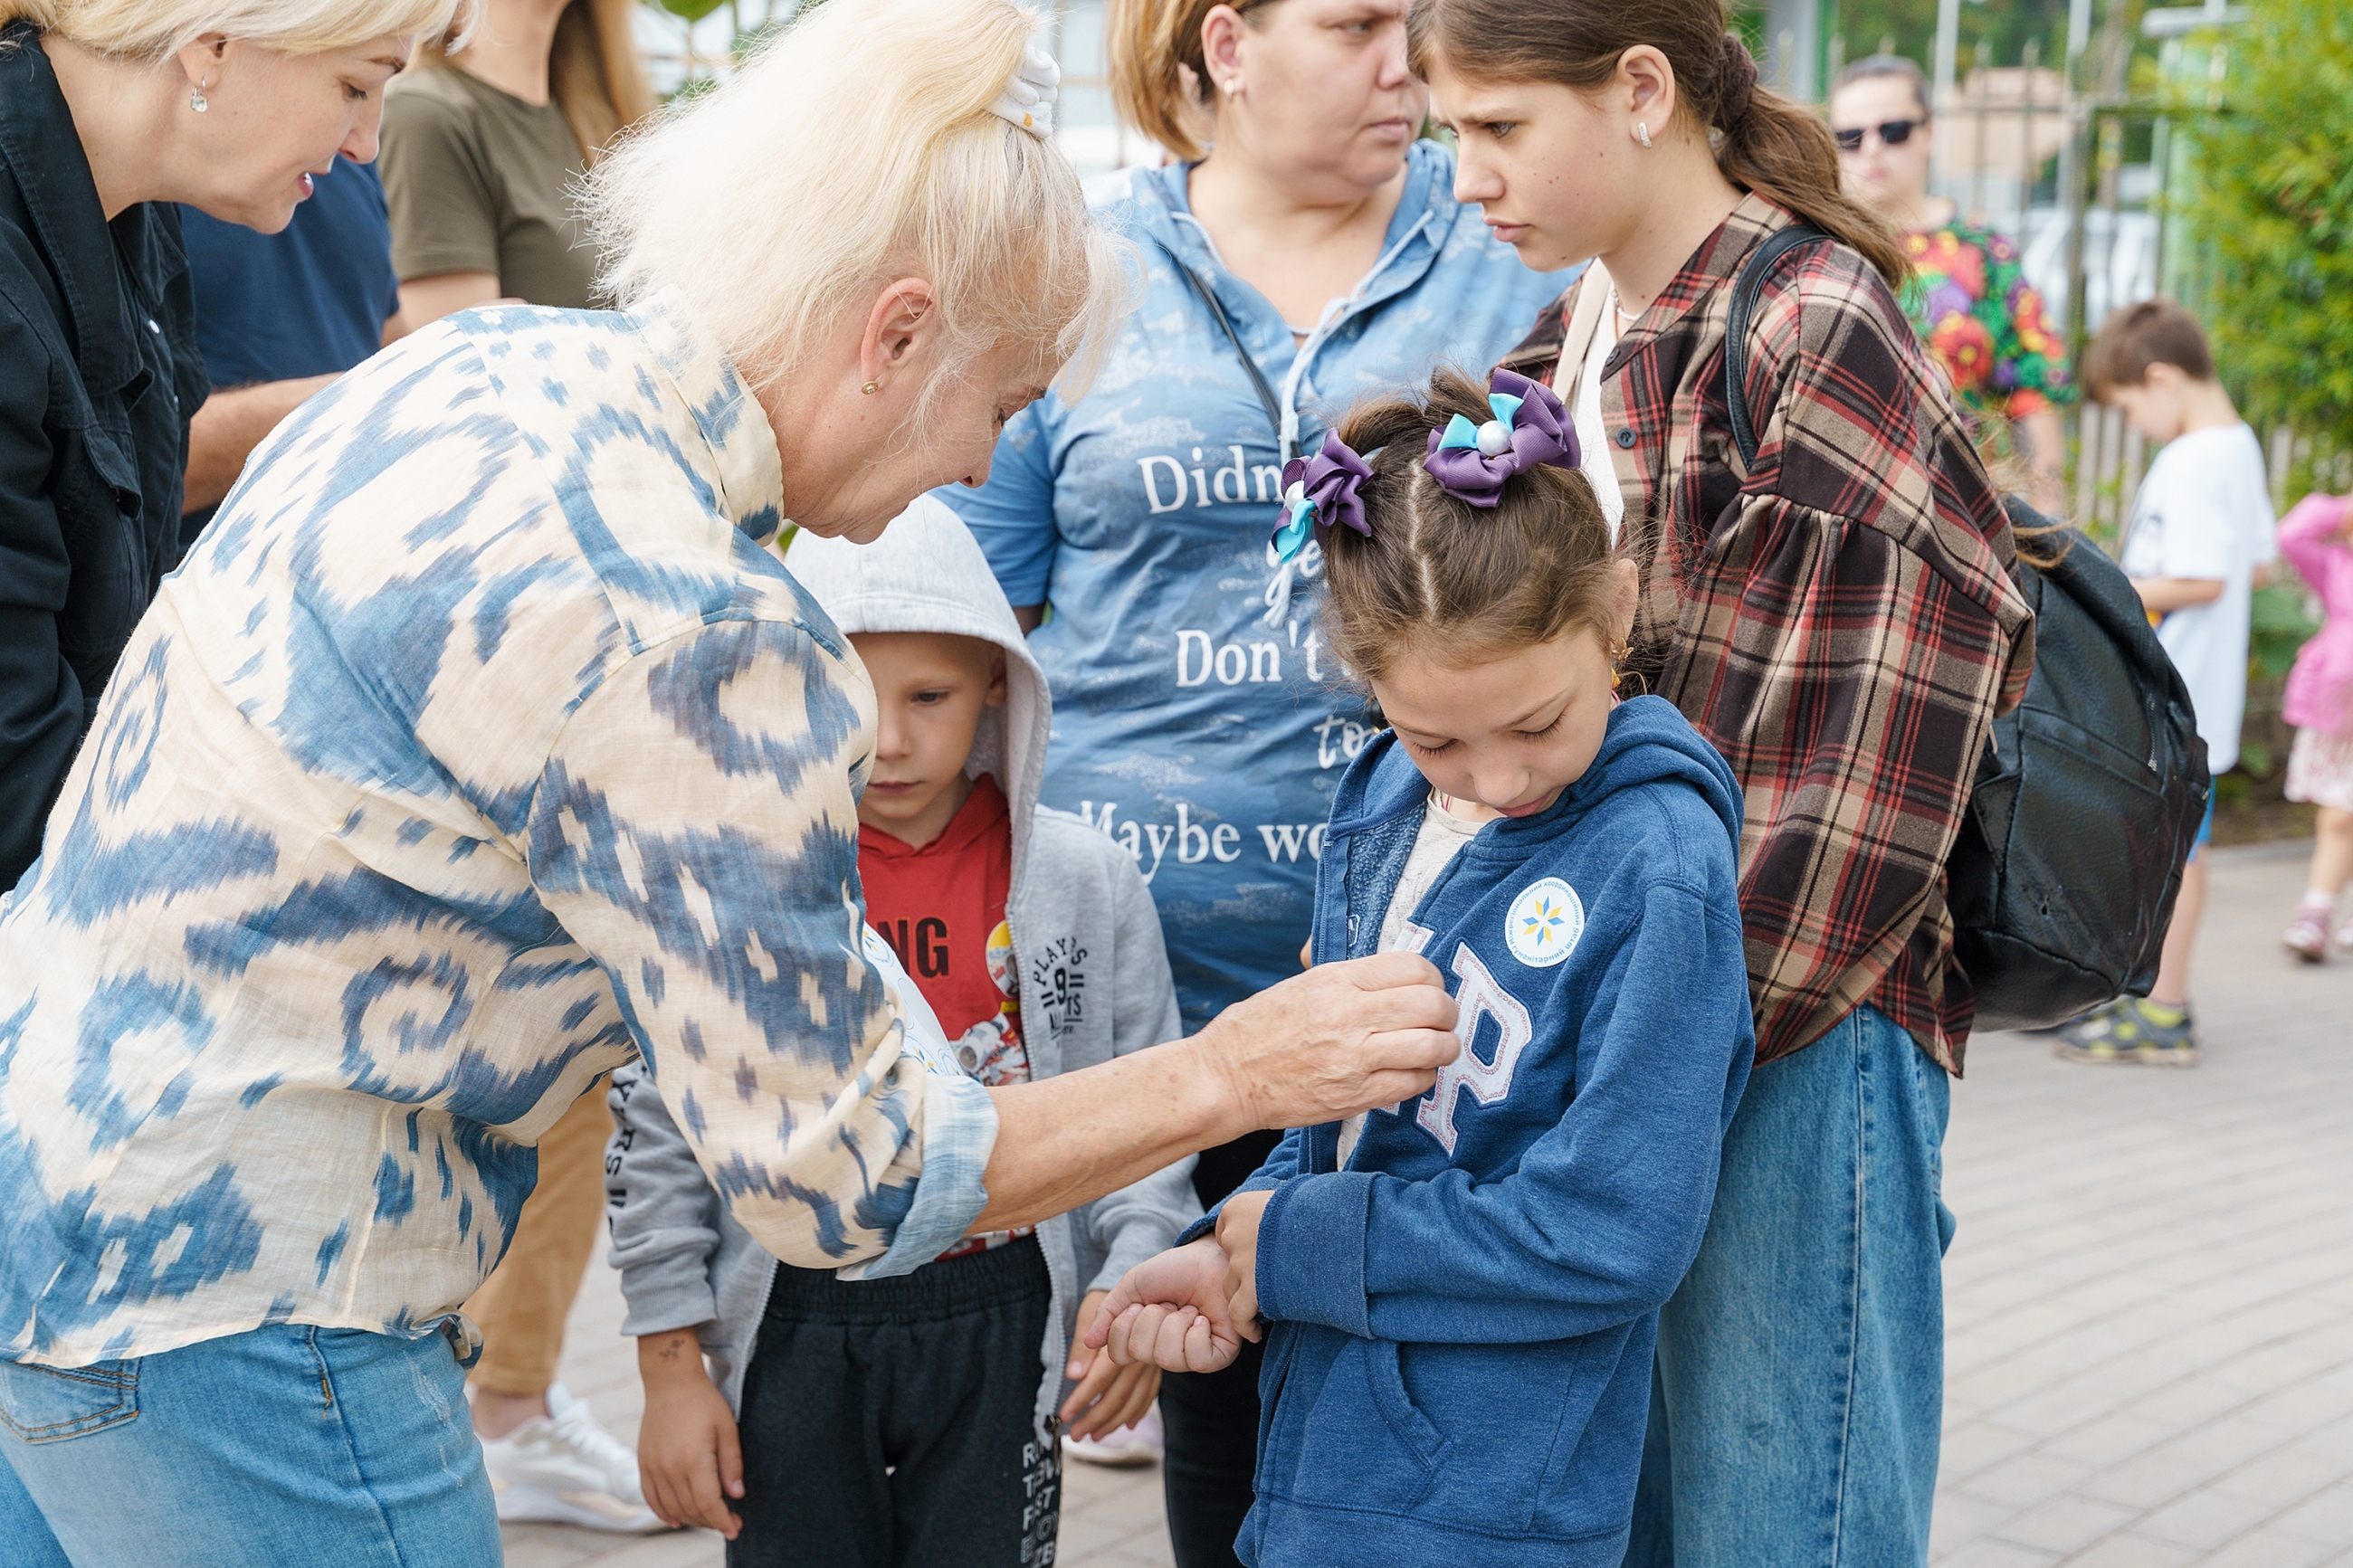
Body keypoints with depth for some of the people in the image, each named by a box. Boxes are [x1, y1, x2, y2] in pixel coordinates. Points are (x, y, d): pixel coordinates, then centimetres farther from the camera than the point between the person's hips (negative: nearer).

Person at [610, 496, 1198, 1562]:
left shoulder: (1086, 882, -3)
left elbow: (1144, 1106, 3)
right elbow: (657, 1128, -1)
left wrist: (1132, 1279, -11)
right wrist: (671, 1365, -1)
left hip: (1002, 1324, 1)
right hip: (796, 1324, 0)